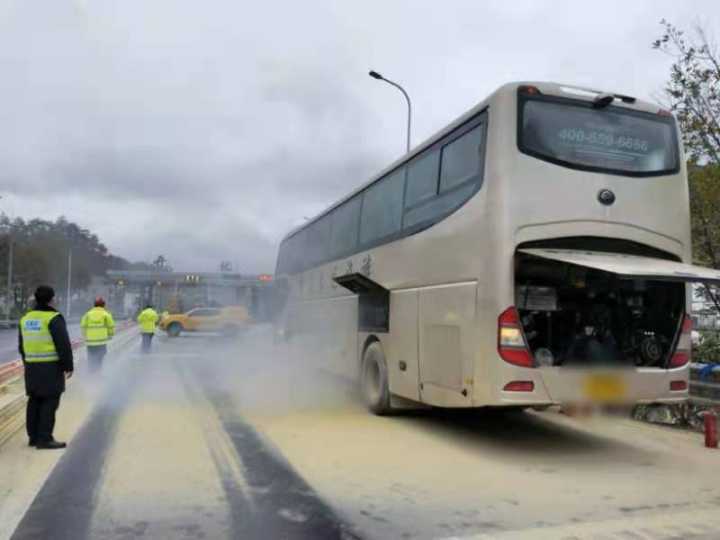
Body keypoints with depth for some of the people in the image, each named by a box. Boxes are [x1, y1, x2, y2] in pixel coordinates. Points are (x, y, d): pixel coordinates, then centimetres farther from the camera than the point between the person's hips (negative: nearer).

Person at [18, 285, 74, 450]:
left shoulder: (26, 318, 11)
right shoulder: (53, 318, -13)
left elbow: (22, 346, 18)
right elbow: (63, 344, -16)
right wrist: (68, 365, -8)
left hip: (31, 366, 8)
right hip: (51, 366, -7)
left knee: (35, 401, 13)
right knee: (50, 402, -4)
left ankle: (34, 436, 20)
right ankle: (44, 439, -5)